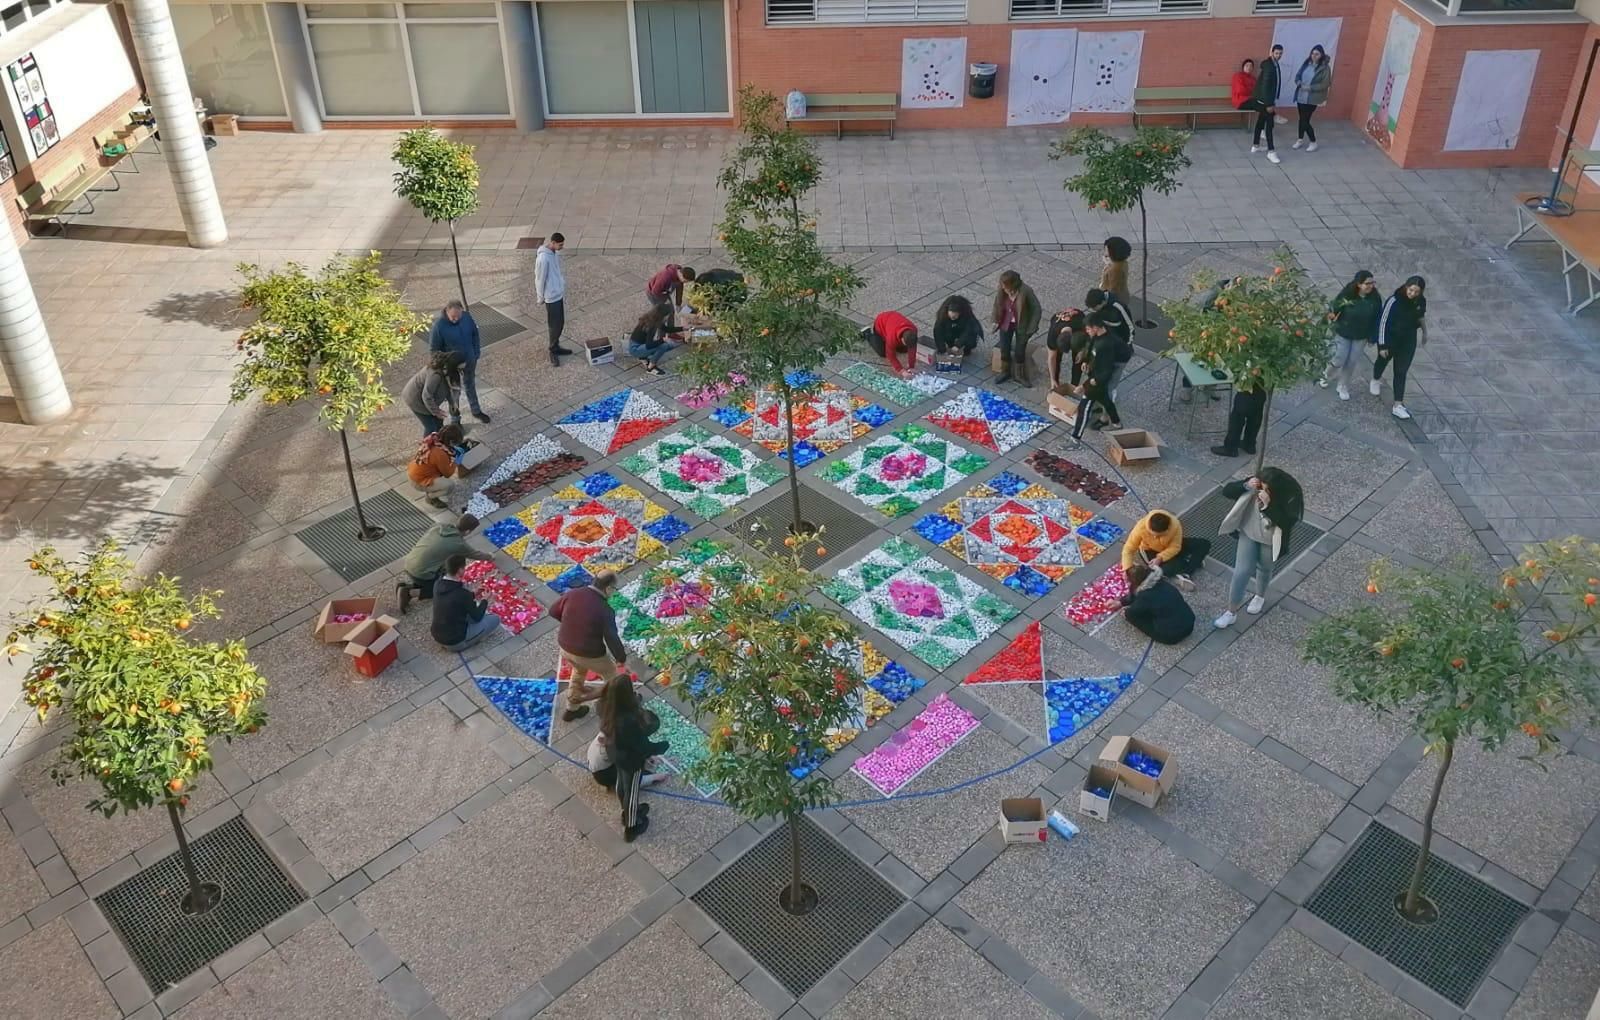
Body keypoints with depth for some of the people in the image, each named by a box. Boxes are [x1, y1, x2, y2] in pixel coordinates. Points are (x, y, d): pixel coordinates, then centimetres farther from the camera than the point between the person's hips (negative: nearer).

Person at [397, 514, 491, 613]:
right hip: (421, 573, -7)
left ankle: (405, 582, 13)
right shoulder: (459, 543, -9)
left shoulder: (438, 526, 6)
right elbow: (475, 554, 10)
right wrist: (489, 557, 31)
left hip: (408, 565, 7)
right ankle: (413, 592, -2)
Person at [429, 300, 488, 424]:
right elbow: (434, 349, -20)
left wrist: (476, 353, 2)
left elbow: (475, 334, 1)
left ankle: (476, 411, 48)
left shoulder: (466, 316, -17)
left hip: (469, 360, 4)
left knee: (470, 385, 26)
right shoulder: (439, 325, -30)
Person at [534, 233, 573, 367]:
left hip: (560, 293, 9)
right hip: (551, 296, -9)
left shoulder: (555, 253, 2)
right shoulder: (543, 258, -26)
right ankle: (553, 351, 15)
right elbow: (540, 279, -18)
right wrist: (540, 298, -9)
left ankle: (556, 347, 32)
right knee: (555, 325, 1)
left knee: (560, 323, 17)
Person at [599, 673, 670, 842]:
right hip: (631, 760, -7)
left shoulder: (608, 709, -21)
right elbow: (643, 746, -30)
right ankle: (631, 828, 45)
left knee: (622, 783, 32)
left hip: (617, 754, 7)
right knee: (631, 791, 19)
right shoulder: (629, 721, -44)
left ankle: (628, 812, 60)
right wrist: (662, 746, -10)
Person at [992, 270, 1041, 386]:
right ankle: (1005, 372, 32)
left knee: (1019, 351, 3)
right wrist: (996, 321, 5)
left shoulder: (1026, 292, -29)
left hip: (1021, 325, -3)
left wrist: (1032, 328, -17)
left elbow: (1036, 309, -18)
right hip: (1006, 323, 3)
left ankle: (1020, 375, 26)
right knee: (1004, 349, 8)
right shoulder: (1001, 290, -20)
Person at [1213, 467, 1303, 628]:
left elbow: (1288, 523, -36)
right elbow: (1226, 491, -20)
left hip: (1269, 540, -1)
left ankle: (1260, 596, 55)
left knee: (1264, 569, 24)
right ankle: (1231, 611, 16)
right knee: (1241, 571, 2)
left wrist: (1269, 505, -46)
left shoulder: (1291, 496, -29)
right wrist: (1245, 486, -38)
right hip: (1248, 533, 1)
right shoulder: (1256, 485, -22)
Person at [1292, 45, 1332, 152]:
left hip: (1312, 98, -5)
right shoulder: (1306, 63, 3)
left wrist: (1310, 88, -22)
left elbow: (1325, 84, -15)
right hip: (1301, 96, 5)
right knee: (1302, 118, 17)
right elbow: (1297, 75, 10)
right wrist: (1299, 83, -12)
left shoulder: (1325, 68, -12)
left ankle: (1313, 142, 12)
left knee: (1305, 120, -4)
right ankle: (1300, 139, 34)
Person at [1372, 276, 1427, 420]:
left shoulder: (1421, 301, -13)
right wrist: (1382, 345, -18)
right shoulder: (1394, 301, -28)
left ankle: (1398, 405, 4)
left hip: (1408, 341, 3)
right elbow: (1383, 322, -21)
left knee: (1401, 372, 2)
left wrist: (1425, 332, 22)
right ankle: (1375, 380, 58)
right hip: (1390, 339, -2)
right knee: (1383, 361, 25)